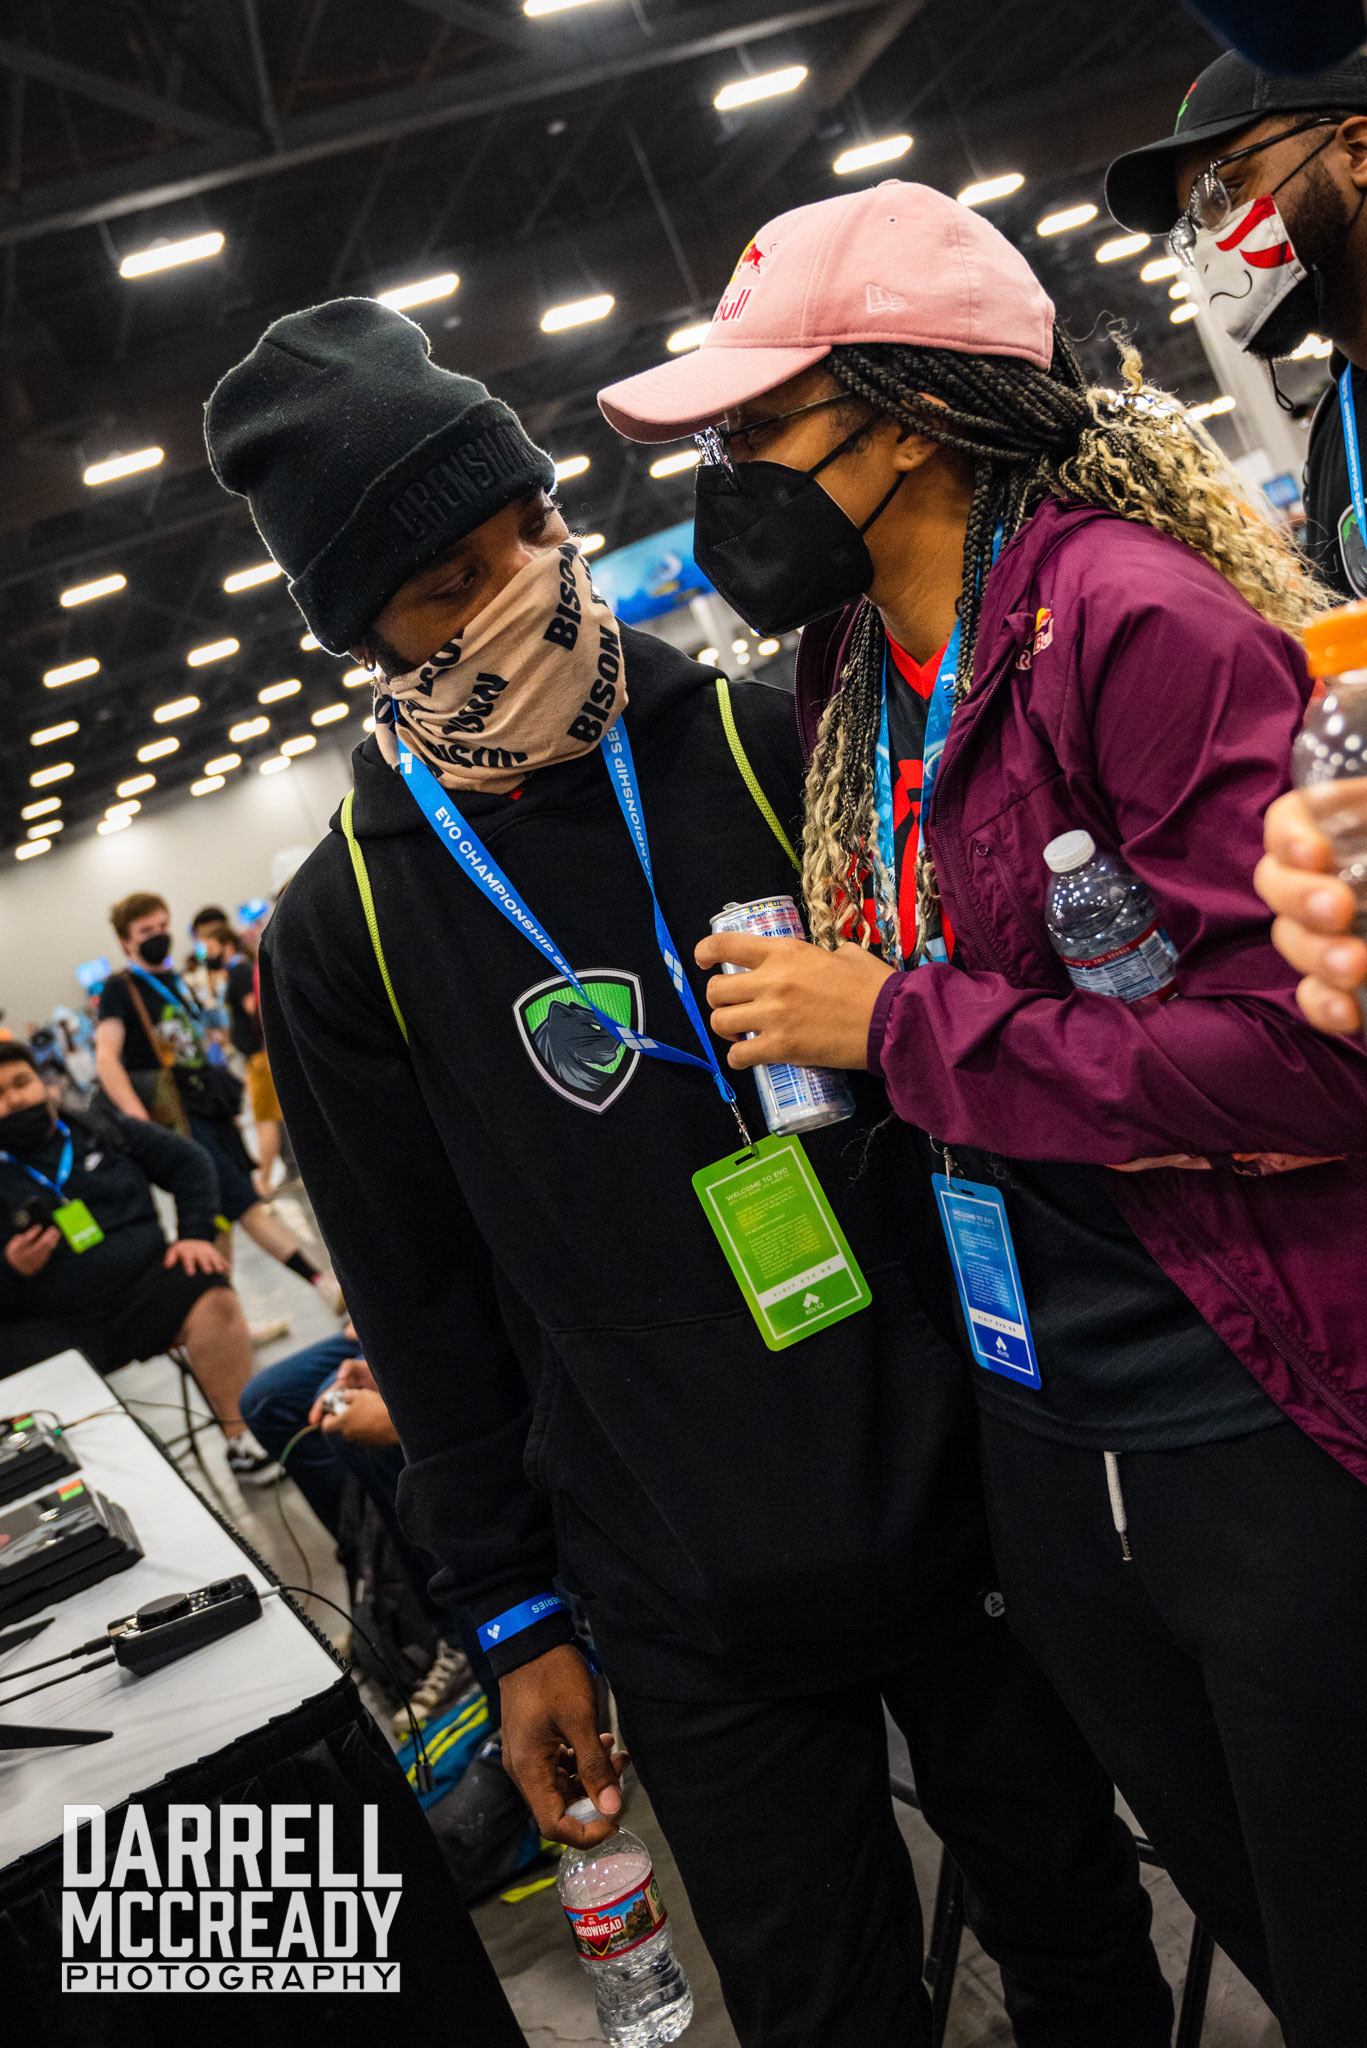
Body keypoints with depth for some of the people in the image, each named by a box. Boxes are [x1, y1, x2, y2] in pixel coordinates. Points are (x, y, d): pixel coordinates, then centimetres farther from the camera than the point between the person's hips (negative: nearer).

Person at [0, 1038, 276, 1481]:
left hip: (143, 1293, 2)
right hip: (53, 1327, -2)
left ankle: (243, 1438, -15)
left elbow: (187, 1163, 16)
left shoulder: (103, 1133, 15)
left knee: (211, 1295, -23)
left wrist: (194, 1235, 3)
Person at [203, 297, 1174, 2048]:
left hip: (965, 1491, 2)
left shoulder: (768, 749, -4)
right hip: (694, 1616, -1)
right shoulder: (346, 931, -5)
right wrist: (515, 1616, 5)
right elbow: (426, 1312, 1)